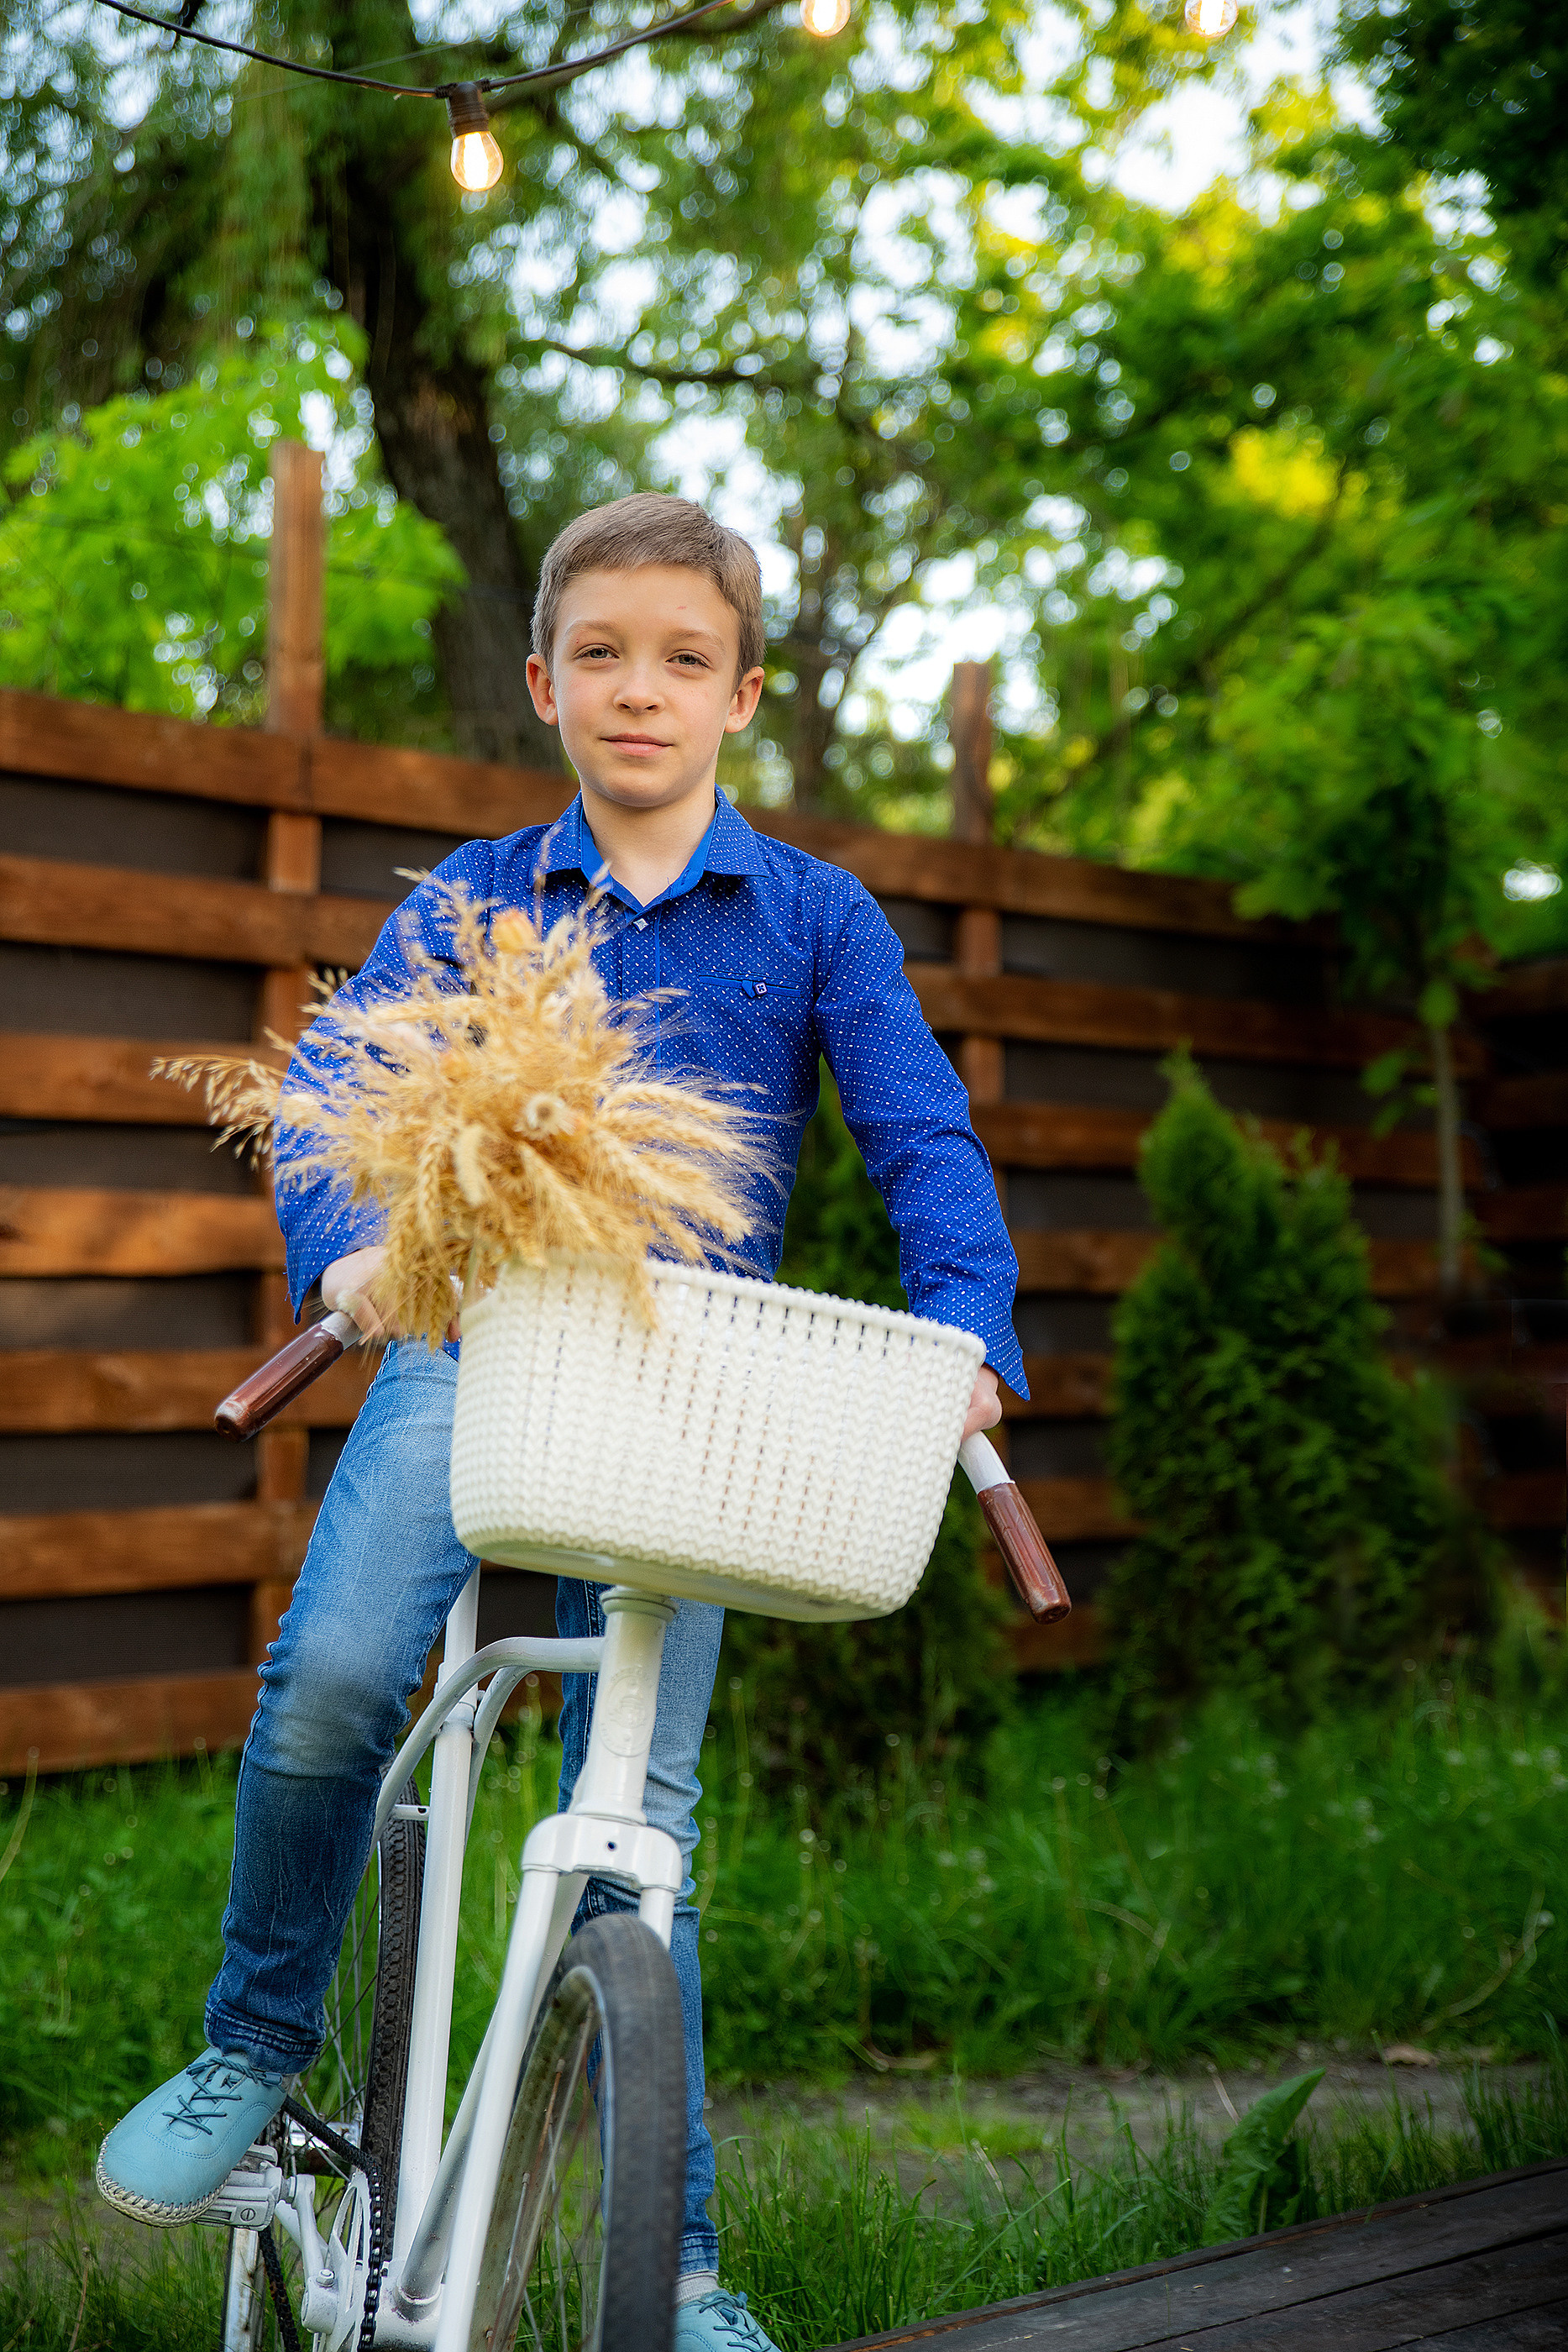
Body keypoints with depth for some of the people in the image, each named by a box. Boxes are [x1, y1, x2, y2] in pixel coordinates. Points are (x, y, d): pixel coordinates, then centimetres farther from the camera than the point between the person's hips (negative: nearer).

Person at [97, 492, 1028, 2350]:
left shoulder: (815, 917, 6)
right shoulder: (470, 902, 8)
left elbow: (922, 1140, 0)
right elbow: (327, 1083, -3)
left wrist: (963, 1327, -19)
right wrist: (351, 1238, -24)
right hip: (476, 1338, 1)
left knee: (638, 1806, -1)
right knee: (331, 1671, -24)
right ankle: (258, 2035, 5)